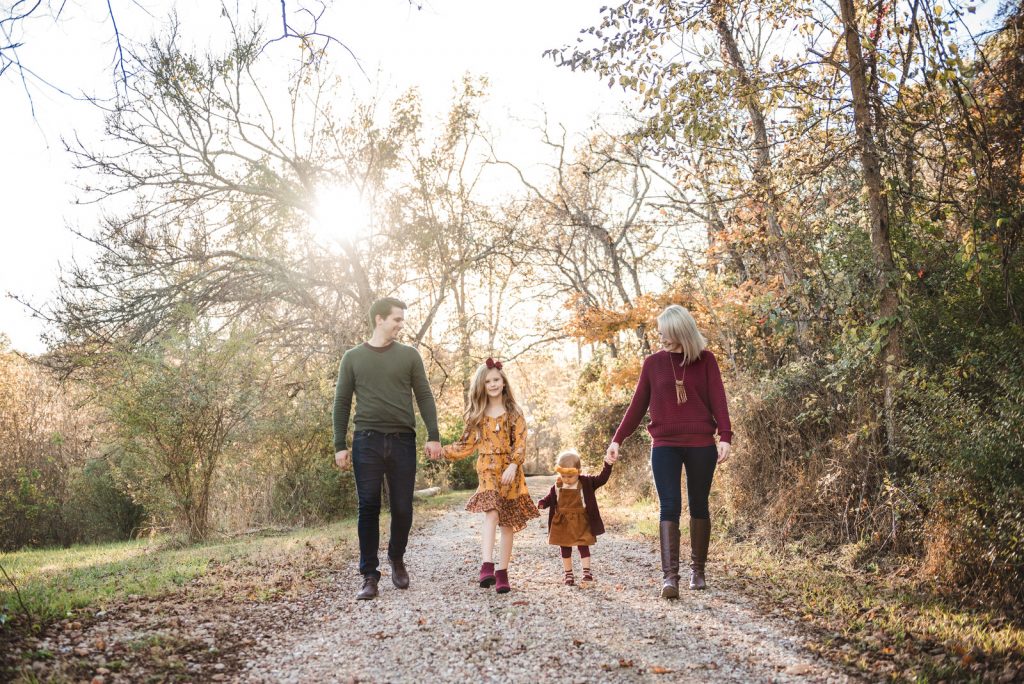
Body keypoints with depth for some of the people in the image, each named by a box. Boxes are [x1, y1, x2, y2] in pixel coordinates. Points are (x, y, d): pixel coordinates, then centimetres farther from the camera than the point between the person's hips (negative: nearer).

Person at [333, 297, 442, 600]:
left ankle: (397, 559, 29)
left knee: (402, 508, 5)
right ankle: (369, 575, 7)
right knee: (368, 508, -1)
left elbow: (424, 397, 7)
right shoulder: (353, 357, 8)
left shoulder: (409, 355, 8)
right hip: (367, 441, -1)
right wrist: (340, 444, 2)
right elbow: (342, 402, 8)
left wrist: (434, 436, -2)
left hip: (402, 441, 1)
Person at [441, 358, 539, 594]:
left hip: (510, 471, 0)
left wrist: (513, 466, -19)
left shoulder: (514, 413, 4)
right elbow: (467, 445, 11)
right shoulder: (477, 415, 10)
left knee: (507, 522, 3)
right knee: (491, 513, -24)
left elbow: (520, 444, -5)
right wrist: (442, 451, 0)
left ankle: (502, 572, 12)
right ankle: (487, 566, -31)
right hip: (487, 469, 0)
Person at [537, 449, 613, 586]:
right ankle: (568, 574, 19)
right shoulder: (557, 486, -2)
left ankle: (586, 571, 9)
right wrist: (541, 503, -11)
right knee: (565, 549, 9)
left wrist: (607, 465, -22)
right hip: (562, 522, 2)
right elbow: (550, 499, 8)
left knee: (583, 546, 2)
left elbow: (602, 479, -11)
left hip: (581, 522, -2)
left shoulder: (586, 482, -8)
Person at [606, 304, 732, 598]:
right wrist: (617, 439, 7)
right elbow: (638, 405, 10)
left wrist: (725, 436, -17)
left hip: (701, 444, 0)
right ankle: (670, 576, -12)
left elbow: (717, 400, -4)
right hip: (664, 446, 0)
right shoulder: (653, 362, 6)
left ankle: (697, 570, 24)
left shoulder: (705, 360, 2)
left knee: (698, 506, 10)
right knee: (669, 507, -9)